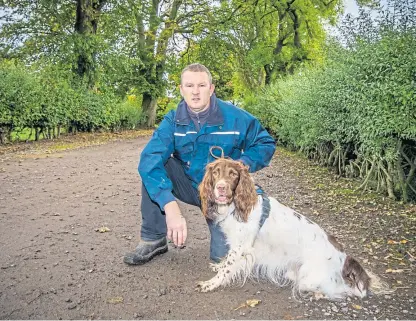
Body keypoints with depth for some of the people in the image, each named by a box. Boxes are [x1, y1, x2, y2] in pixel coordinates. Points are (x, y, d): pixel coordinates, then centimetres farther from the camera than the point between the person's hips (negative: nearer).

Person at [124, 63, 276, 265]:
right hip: (187, 184, 2)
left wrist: (243, 164, -25)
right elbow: (150, 160, -30)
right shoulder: (172, 121, -15)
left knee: (223, 256, -17)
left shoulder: (235, 118, -16)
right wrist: (170, 206, -45)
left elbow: (266, 144, -3)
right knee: (152, 164, -25)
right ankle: (153, 239, -14)